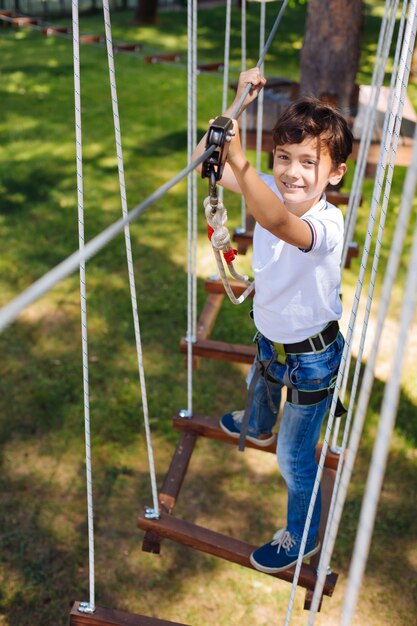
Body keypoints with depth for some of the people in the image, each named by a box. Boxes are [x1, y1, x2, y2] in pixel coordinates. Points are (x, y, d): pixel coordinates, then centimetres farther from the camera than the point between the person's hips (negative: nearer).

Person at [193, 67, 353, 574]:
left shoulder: (326, 223, -37)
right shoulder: (273, 192, -16)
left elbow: (276, 223, -60)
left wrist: (238, 160, -74)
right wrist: (238, 105, -25)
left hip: (310, 359, -7)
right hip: (270, 338, 7)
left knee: (295, 459, 11)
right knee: (259, 385, 39)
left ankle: (303, 537, 41)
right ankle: (259, 428, 77)